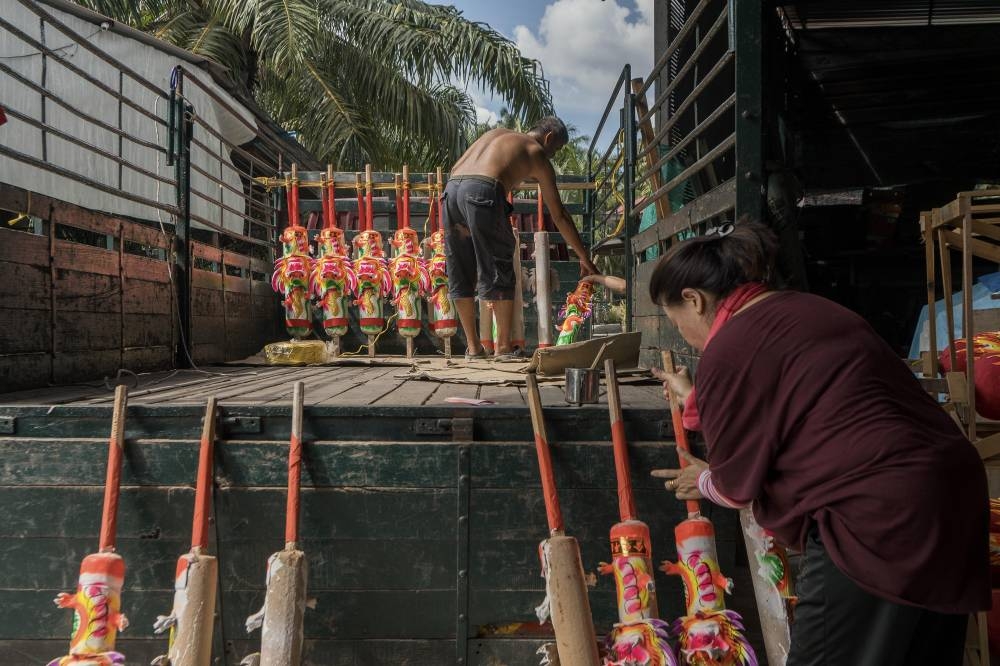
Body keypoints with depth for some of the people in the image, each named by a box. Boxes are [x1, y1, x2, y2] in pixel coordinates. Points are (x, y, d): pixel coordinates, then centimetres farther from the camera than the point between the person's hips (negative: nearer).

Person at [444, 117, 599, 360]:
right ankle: (503, 346, 10)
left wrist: (463, 220, 23)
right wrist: (585, 258, 22)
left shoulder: (496, 133, 32)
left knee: (461, 274, 13)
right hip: (482, 191, -6)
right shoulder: (538, 155, 17)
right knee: (500, 271, 6)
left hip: (451, 188, 6)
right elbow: (559, 215, 17)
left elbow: (456, 168, 22)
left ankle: (473, 346, 20)